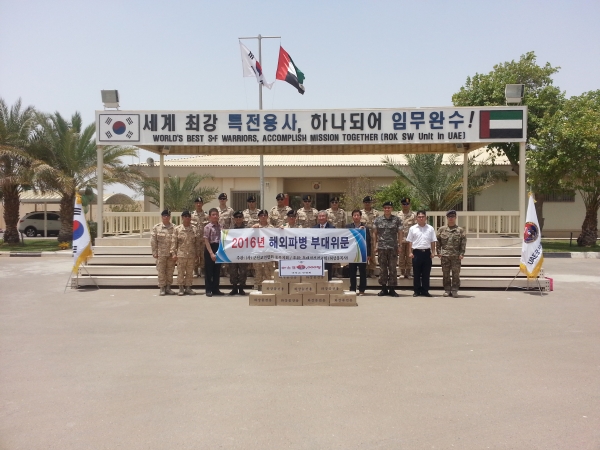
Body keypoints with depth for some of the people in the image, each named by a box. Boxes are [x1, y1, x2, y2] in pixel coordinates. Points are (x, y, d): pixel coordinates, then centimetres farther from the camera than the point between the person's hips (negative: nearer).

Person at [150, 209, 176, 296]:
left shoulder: (174, 227, 2)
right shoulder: (156, 227, 1)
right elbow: (153, 241, 0)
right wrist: (155, 252, -4)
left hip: (171, 253, 1)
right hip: (161, 253, -1)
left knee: (170, 271, 8)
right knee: (161, 271, 3)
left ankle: (168, 287, 19)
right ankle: (162, 288, 13)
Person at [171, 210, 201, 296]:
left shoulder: (194, 229, 6)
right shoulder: (177, 229, 1)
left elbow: (197, 242, 9)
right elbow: (174, 242, 0)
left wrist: (197, 253, 7)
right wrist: (174, 253, -6)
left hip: (191, 255, 2)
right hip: (181, 254, -2)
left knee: (190, 272, 7)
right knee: (180, 272, 2)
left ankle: (188, 288, 16)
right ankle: (181, 288, 11)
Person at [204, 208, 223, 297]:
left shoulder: (220, 226, 7)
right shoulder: (207, 227, -8)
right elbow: (206, 241, -12)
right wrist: (211, 253, -18)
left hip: (219, 248, 5)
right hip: (210, 248, -5)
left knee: (217, 270, 10)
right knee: (209, 270, 2)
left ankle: (215, 289, 18)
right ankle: (209, 290, 9)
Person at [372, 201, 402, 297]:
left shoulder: (397, 219, 4)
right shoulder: (377, 219, 7)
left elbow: (400, 233, 5)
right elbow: (375, 233, 9)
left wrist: (399, 245, -1)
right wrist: (375, 245, 4)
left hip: (393, 247, -1)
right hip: (381, 247, 1)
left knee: (393, 268, 1)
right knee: (382, 268, 5)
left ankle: (392, 289, 8)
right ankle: (384, 288, 14)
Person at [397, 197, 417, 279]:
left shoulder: (413, 214, 2)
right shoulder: (398, 214, 4)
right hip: (400, 238, 0)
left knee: (409, 256, 5)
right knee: (401, 256, 5)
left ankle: (408, 273, 14)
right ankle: (402, 272, 13)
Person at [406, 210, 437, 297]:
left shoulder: (430, 228, 6)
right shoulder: (412, 228, 4)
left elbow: (433, 242, 7)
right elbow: (410, 242, 5)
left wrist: (433, 252, 1)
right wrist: (410, 252, -2)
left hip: (427, 252, 1)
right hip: (417, 252, -1)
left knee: (426, 273, 5)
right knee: (416, 273, 4)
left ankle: (425, 291, 12)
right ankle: (417, 291, 12)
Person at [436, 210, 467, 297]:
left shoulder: (460, 230, 6)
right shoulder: (441, 229, 9)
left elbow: (463, 243, 2)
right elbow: (438, 241, 7)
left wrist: (461, 254, -6)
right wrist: (439, 252, -1)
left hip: (456, 255, -1)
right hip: (445, 255, 1)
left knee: (456, 273, 0)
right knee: (445, 274, 5)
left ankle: (454, 290, 7)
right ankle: (447, 290, 13)